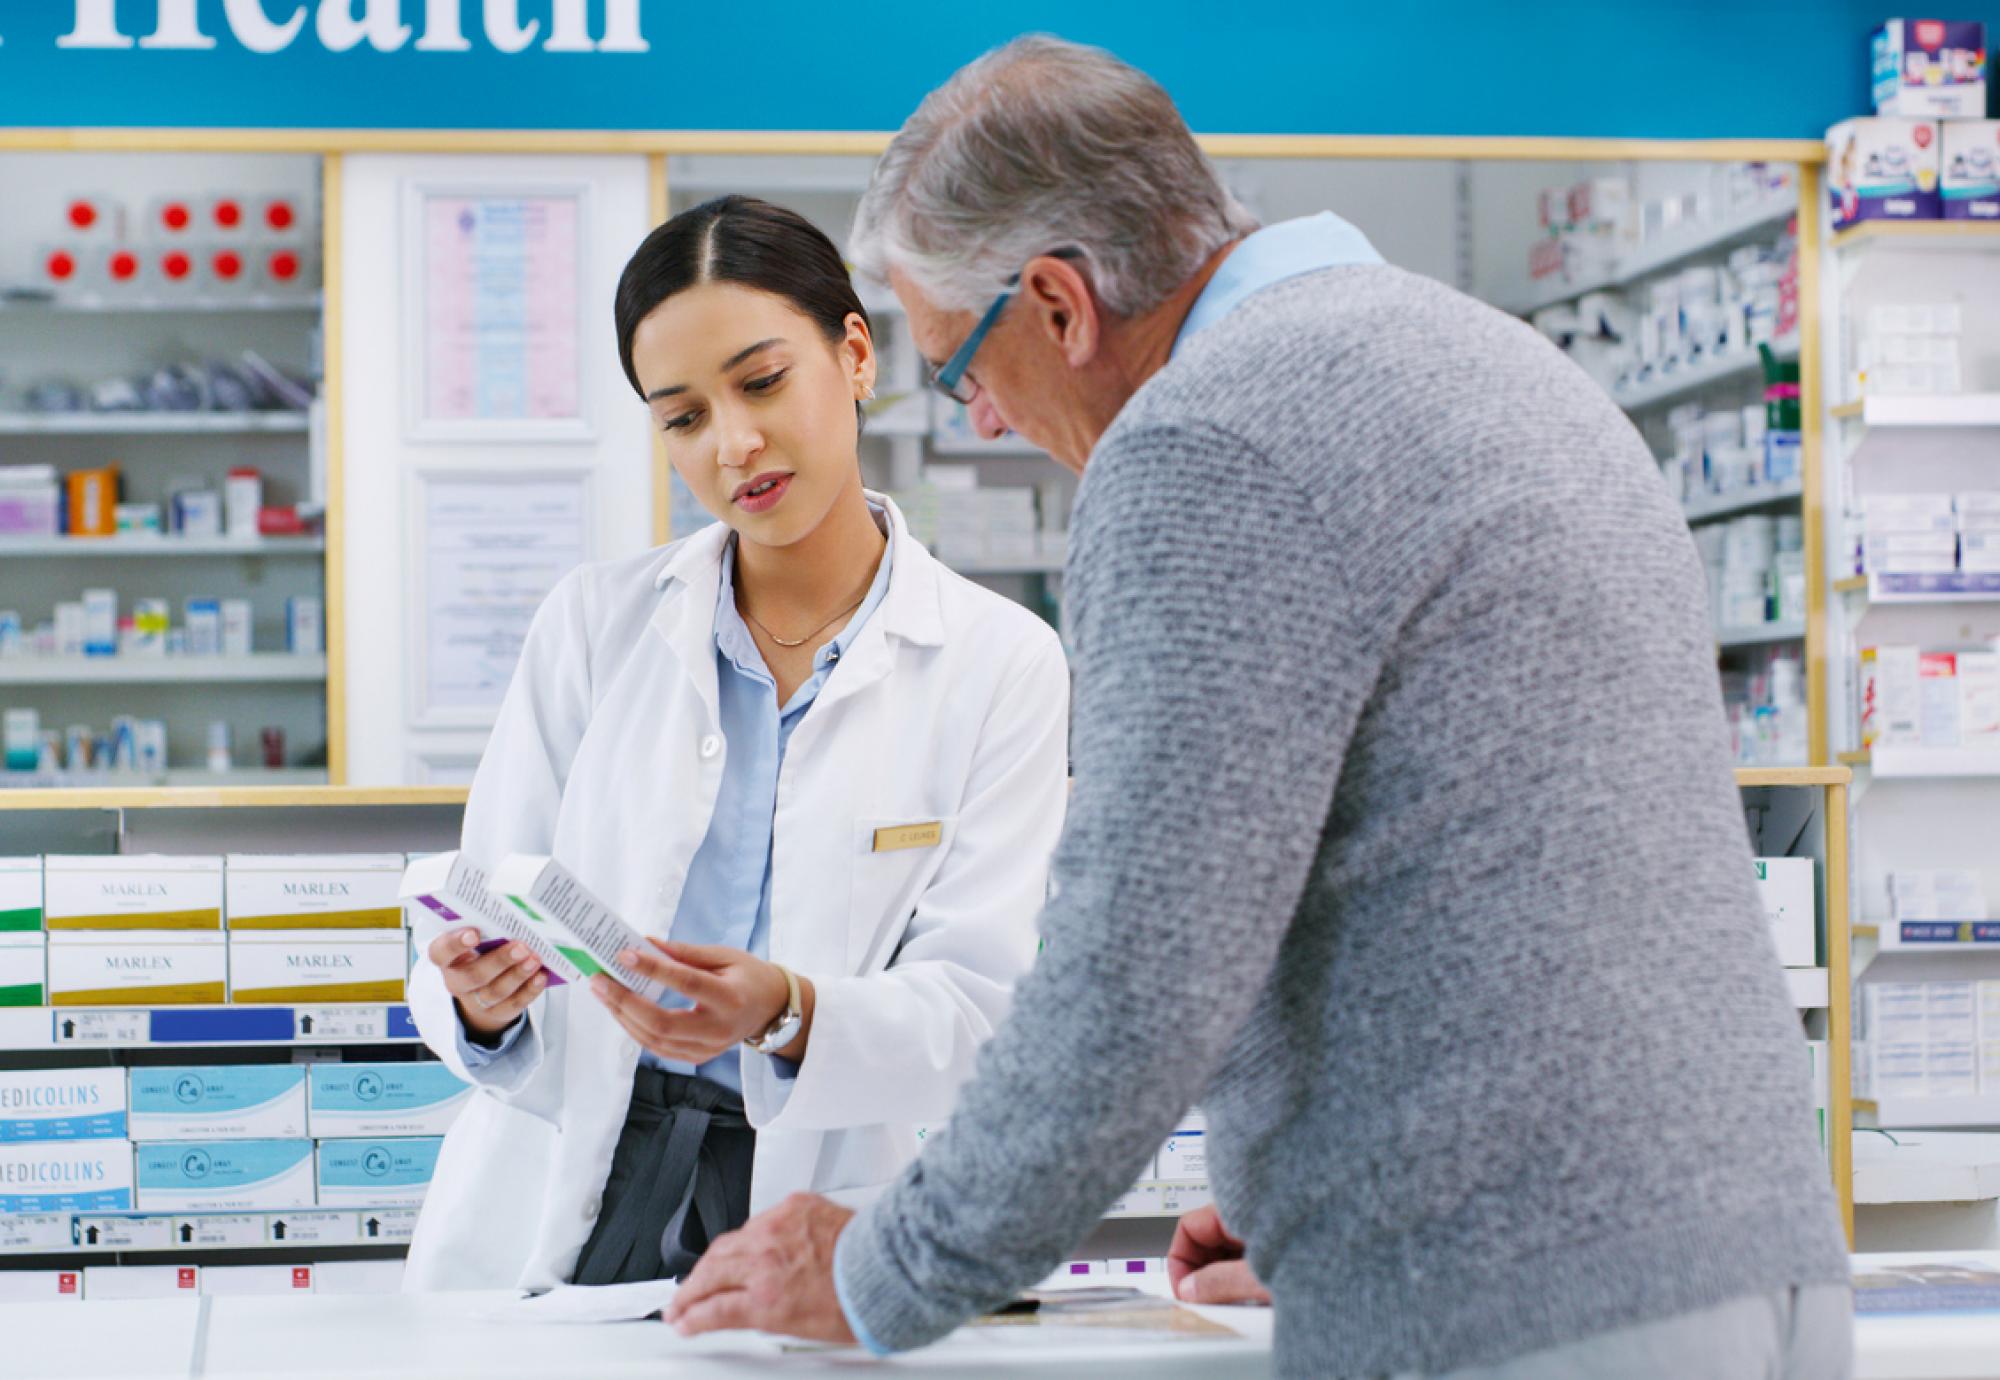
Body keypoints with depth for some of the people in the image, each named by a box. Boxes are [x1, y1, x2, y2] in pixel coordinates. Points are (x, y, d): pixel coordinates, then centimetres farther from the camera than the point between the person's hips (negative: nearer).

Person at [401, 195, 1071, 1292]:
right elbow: (493, 911, 6)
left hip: (807, 1223, -2)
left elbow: (972, 1006, -3)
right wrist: (480, 998, -17)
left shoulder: (1000, 665, 4)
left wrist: (787, 1013, -22)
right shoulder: (594, 623, 9)